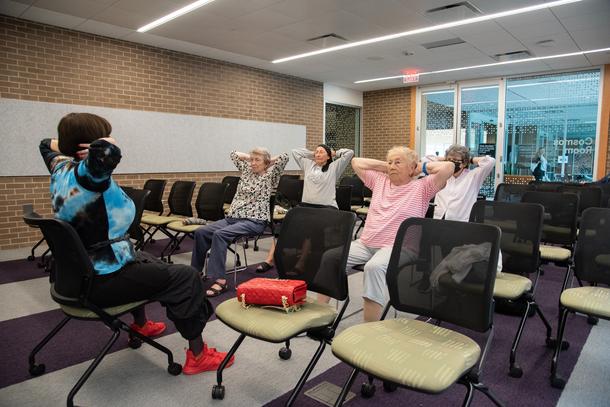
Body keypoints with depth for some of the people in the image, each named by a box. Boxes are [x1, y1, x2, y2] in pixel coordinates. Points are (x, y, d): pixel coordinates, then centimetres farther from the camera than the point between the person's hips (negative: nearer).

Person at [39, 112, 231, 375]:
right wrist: (102, 145, -26)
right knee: (186, 278, -6)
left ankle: (140, 324, 51)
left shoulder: (60, 167, 4)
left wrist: (69, 142, 11)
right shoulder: (87, 173, -23)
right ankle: (197, 355, 2)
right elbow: (108, 152, -47)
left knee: (144, 261, 36)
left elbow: (48, 145, 28)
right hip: (101, 281, -10)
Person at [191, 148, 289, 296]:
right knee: (201, 232, -13)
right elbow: (234, 154, 30)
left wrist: (269, 162, 7)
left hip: (254, 221, -7)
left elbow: (284, 156, -7)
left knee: (219, 234, -31)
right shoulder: (246, 170, 19)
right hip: (232, 217, 7)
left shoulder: (270, 175, 3)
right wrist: (251, 157, 22)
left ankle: (220, 280, -29)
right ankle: (195, 272, -2)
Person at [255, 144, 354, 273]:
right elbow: (295, 151, 29)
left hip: (327, 208, -3)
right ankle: (270, 259, -18)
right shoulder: (308, 164, 22)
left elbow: (349, 153, 5)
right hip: (306, 205, 4)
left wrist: (334, 153, 18)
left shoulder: (334, 167, 11)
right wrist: (312, 154, 27)